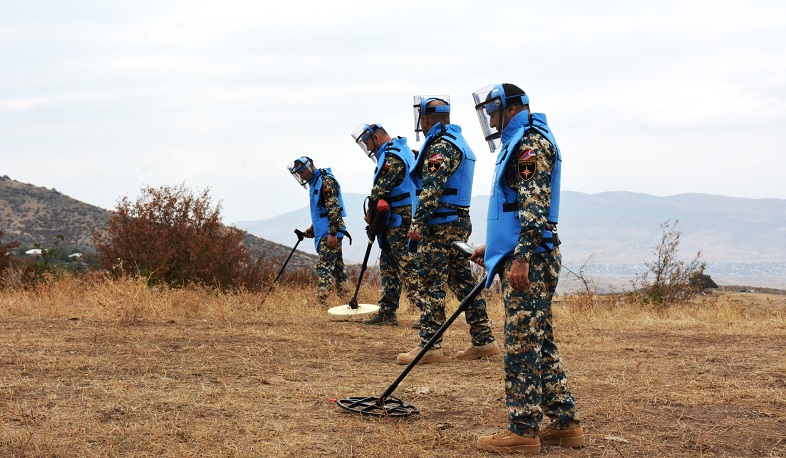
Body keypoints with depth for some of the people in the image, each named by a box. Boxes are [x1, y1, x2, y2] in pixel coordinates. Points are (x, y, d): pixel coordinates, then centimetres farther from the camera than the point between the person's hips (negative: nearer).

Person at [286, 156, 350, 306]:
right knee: (337, 266, 10)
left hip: (329, 234, -10)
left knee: (325, 267, -14)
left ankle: (321, 304, -18)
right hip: (324, 233, 10)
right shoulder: (314, 183, 19)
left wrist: (332, 233, -24)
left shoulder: (326, 181, -13)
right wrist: (312, 228, 21)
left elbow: (334, 209, -20)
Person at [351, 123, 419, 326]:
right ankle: (387, 312, 16)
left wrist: (370, 213, -1)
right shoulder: (403, 150, 19)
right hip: (397, 220, 11)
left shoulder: (392, 157, -15)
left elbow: (380, 190, -16)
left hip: (399, 220, -11)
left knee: (407, 265, -12)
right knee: (388, 264, 13)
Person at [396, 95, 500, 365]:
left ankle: (429, 345, -6)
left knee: (430, 285, -7)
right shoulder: (459, 143, 19)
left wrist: (417, 223, -24)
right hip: (459, 222, 10)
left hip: (439, 226, -10)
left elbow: (431, 188, -22)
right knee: (462, 281, 11)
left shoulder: (441, 146, -14)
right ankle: (484, 340, 12)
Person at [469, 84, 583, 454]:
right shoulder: (518, 144, 22)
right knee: (539, 342, 12)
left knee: (522, 343, -8)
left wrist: (521, 257, -26)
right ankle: (565, 423, 16)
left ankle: (523, 431, -4)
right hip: (522, 257, 11)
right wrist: (492, 248, 29)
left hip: (529, 260, -11)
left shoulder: (532, 142, -10)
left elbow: (535, 208, -20)